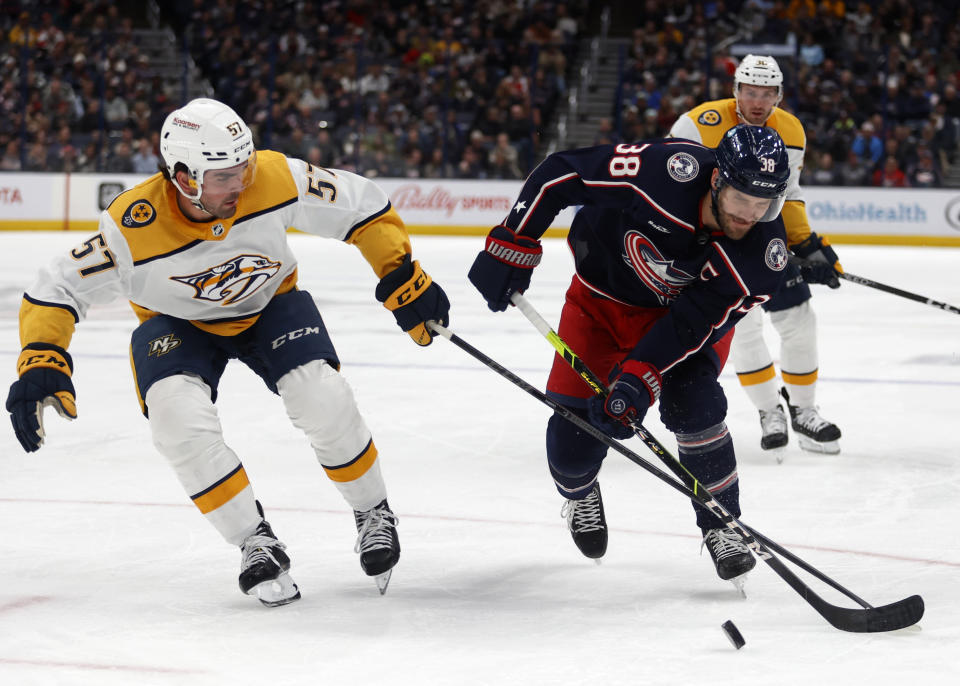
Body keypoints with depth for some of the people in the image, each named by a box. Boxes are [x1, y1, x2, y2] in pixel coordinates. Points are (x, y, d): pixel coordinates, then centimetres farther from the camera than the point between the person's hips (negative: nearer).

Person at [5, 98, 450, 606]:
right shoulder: (133, 229, -32)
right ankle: (255, 543, -9)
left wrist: (405, 280, -14)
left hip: (269, 304, 1)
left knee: (323, 401, -22)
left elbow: (360, 205, -14)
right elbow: (54, 291, -24)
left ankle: (373, 514, 6)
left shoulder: (276, 178, -29)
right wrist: (40, 362, -39)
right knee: (178, 416, -28)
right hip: (177, 323, -1)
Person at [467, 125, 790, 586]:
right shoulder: (665, 171, -37)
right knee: (574, 437, -3)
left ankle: (721, 526, -3)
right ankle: (578, 493, 35)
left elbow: (696, 322, -28)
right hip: (602, 294, 0)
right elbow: (560, 173, -27)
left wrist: (638, 379, -37)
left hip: (691, 309, 0)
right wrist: (511, 246, -26)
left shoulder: (765, 250, -29)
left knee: (692, 404, -24)